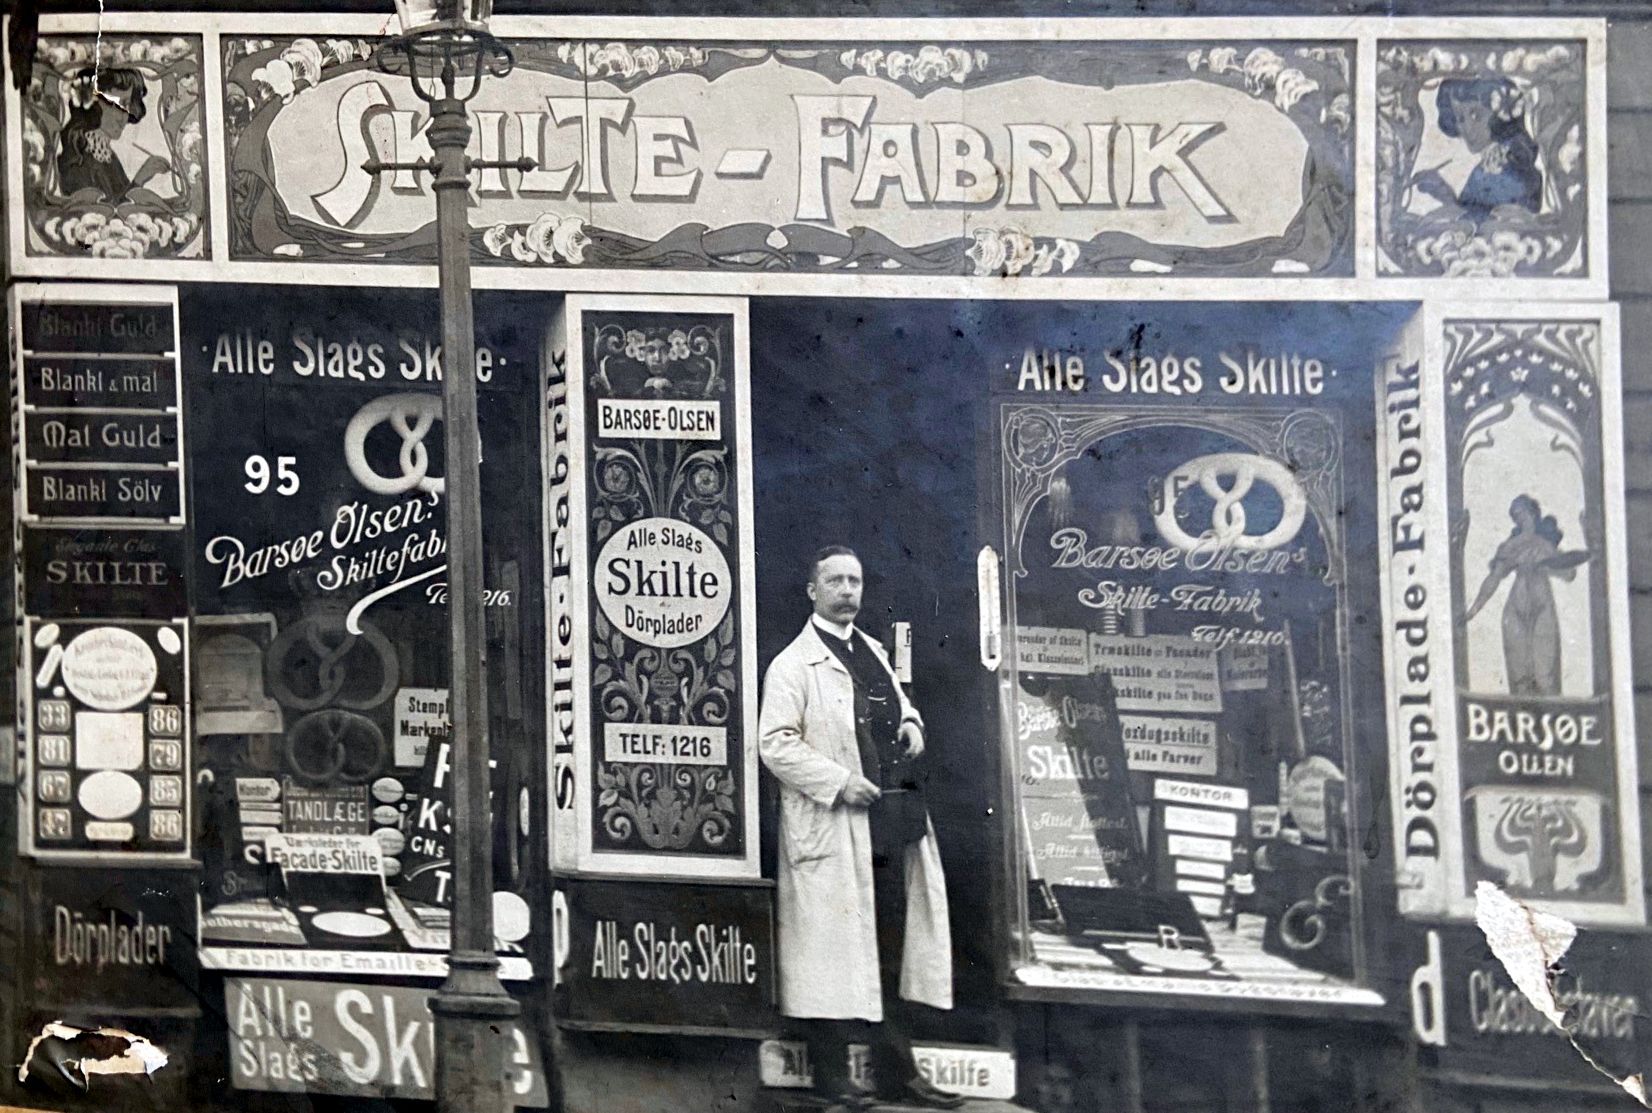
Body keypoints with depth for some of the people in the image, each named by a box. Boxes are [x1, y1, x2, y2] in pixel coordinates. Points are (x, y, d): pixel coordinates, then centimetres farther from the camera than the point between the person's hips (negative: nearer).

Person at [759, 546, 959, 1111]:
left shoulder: (872, 651, 16)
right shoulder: (793, 665, -8)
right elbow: (774, 743, -14)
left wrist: (910, 722, 9)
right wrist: (839, 782, -20)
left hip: (891, 822, 7)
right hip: (833, 828, -7)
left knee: (893, 948, 11)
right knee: (834, 951, -2)